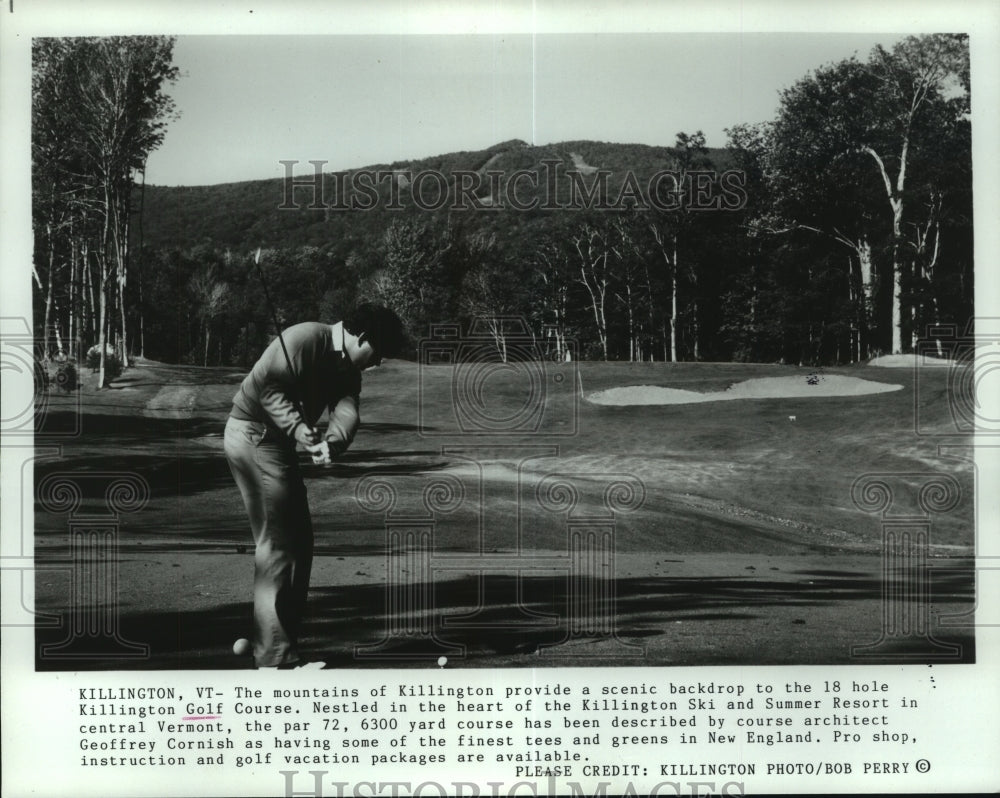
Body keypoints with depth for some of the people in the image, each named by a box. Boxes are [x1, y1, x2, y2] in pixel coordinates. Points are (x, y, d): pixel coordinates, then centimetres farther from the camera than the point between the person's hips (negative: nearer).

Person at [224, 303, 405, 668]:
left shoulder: (347, 368, 9)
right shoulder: (305, 339, -17)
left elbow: (347, 409, -9)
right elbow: (264, 383, -22)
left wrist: (332, 441, -29)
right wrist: (296, 425, -31)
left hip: (277, 443, 10)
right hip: (254, 435, -10)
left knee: (299, 539, 13)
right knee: (277, 543, -11)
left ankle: (282, 636, 23)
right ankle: (275, 657, -9)